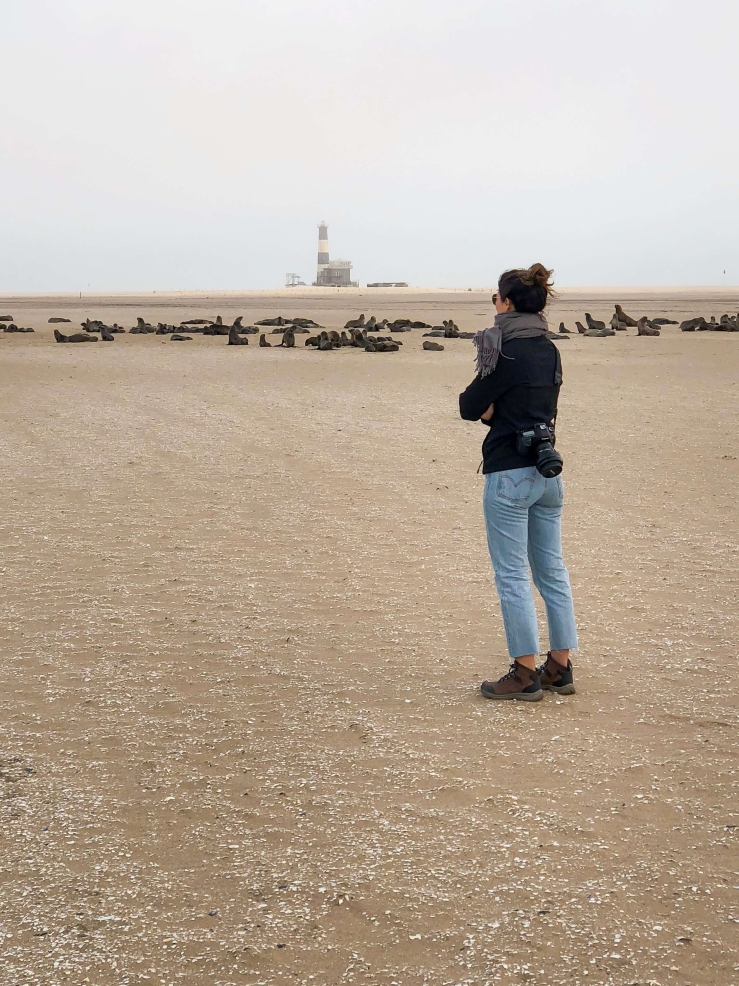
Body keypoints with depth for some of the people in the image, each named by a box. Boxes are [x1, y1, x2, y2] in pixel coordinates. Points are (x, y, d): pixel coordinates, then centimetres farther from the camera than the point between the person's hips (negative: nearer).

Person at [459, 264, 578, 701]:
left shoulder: (508, 352, -14)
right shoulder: (550, 350, 10)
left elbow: (470, 407, -10)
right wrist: (494, 407, 2)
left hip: (510, 474, -8)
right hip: (549, 472, 8)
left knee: (512, 575, -1)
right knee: (553, 570, 12)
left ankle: (526, 674, 2)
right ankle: (561, 667, 18)